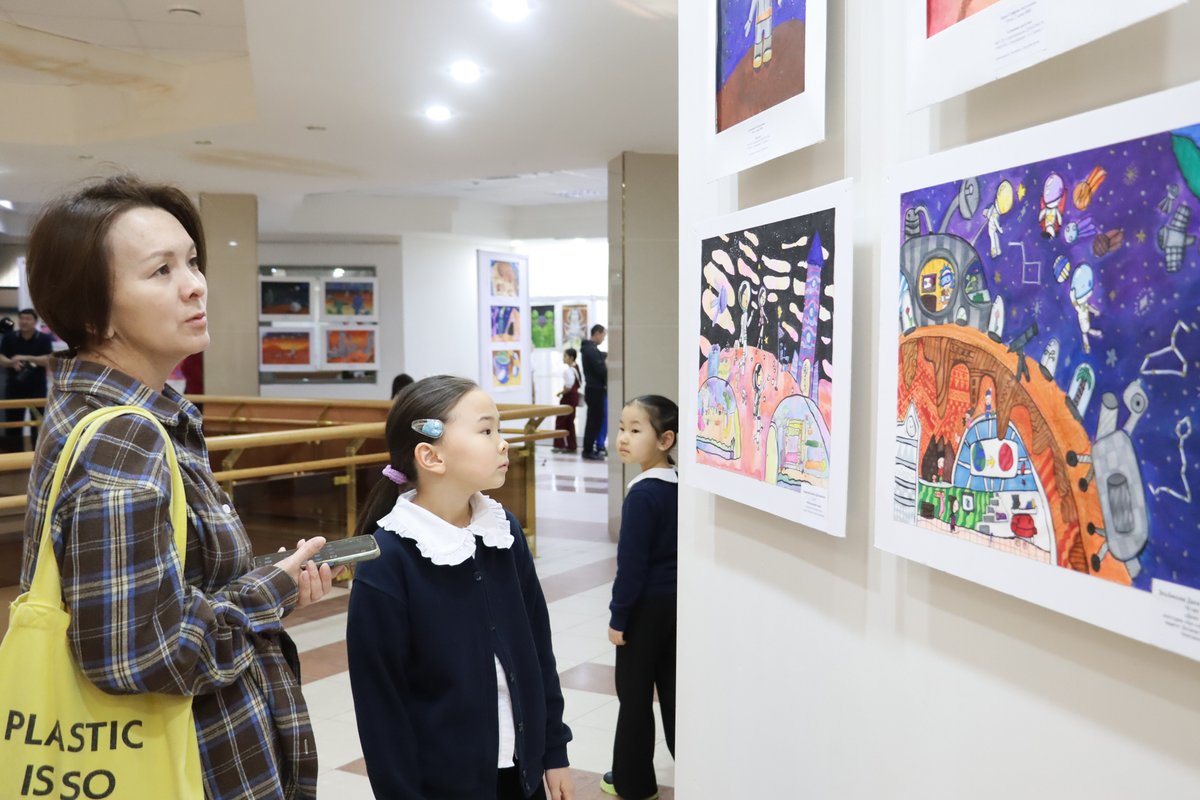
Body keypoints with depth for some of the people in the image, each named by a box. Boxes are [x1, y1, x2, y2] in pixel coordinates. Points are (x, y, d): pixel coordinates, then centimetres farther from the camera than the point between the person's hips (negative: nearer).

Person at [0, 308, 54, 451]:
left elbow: (48, 360, -12)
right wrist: (12, 362, -20)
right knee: (13, 424, 6)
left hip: (37, 387, -2)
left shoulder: (44, 338, -3)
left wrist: (26, 358, -23)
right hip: (15, 386, 2)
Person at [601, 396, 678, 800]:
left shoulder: (642, 494, -22)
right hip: (677, 600, 8)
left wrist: (618, 616, -11)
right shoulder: (680, 486, 3)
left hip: (647, 607, -8)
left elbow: (631, 563, -20)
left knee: (634, 694, 6)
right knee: (673, 688, 18)